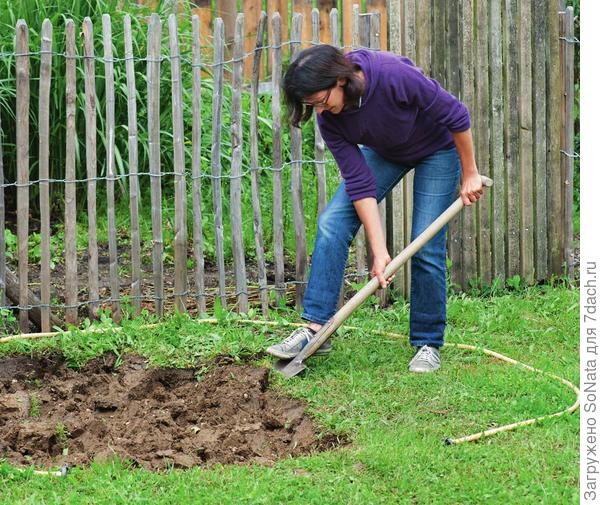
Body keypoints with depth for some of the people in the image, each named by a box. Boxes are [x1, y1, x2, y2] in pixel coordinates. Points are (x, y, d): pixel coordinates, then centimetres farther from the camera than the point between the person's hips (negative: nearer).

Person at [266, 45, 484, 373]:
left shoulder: (395, 76, -39)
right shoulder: (329, 117, -23)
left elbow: (455, 115, -26)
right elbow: (359, 182, -23)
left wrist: (470, 174, -16)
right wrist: (379, 251, -27)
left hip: (437, 148, -4)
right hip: (385, 151, 4)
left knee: (426, 248, -10)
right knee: (332, 224, -12)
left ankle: (428, 344, 6)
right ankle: (316, 328, -10)